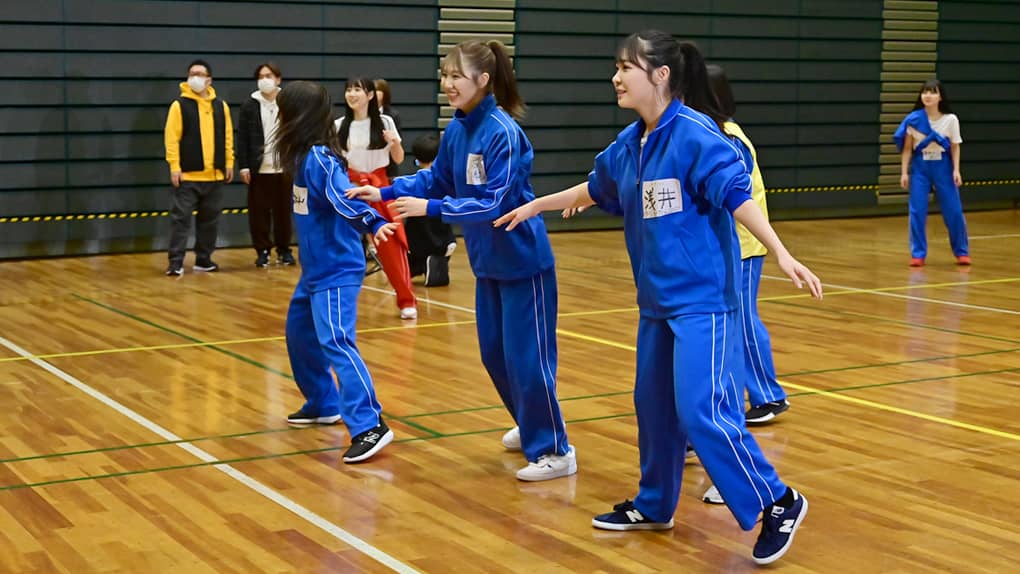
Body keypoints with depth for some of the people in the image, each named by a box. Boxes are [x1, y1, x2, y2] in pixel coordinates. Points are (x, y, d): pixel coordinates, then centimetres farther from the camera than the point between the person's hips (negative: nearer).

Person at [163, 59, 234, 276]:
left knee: (209, 219, 10)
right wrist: (174, 166, -13)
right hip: (187, 175, -4)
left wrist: (229, 163, 8)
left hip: (214, 175, 4)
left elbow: (227, 137, 12)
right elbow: (171, 138, -7)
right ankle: (176, 262, -2)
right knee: (181, 218, -4)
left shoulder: (221, 106, 9)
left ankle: (203, 259, 20)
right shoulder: (179, 105, -3)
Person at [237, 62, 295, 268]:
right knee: (259, 212, 3)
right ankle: (263, 250, 12)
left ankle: (284, 249, 16)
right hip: (259, 168, 0)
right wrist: (243, 165, -5)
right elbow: (242, 137, 2)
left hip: (284, 167, 0)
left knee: (283, 211, 5)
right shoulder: (249, 105, 3)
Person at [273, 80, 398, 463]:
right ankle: (323, 405, 36)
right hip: (315, 269, 11)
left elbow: (344, 197, -33)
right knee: (299, 333, 21)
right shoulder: (305, 156, 7)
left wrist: (373, 222, -47)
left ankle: (370, 427, -21)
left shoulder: (320, 158, -19)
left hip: (336, 270, -11)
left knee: (336, 342, -19)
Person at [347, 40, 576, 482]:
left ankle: (555, 451, 8)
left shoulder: (503, 133, -22)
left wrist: (430, 209, -30)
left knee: (527, 356, -4)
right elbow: (436, 179, 15)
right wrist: (385, 193, 4)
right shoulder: (457, 130, 2)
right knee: (494, 353, 16)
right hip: (488, 262, 8)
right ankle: (531, 426, 36)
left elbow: (494, 202, -25)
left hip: (523, 260, -8)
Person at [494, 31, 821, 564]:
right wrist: (534, 205, 34)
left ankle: (778, 503, 2)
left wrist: (782, 255, -31)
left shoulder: (697, 134, -16)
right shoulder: (629, 143, 8)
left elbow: (739, 196, -22)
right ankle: (654, 506, 32)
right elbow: (596, 189, 26)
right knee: (653, 403, 15)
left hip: (702, 297, -8)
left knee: (702, 411, -12)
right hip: (657, 298, 8)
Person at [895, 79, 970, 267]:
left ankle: (962, 252, 17)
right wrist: (904, 172, -4)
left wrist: (956, 170, -8)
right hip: (919, 166, 0)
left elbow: (955, 147, 2)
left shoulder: (951, 119, -3)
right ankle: (918, 254, 7)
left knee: (954, 211, 1)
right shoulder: (913, 119, -5)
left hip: (942, 166, 0)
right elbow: (907, 148, 1)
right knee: (917, 211, -4)